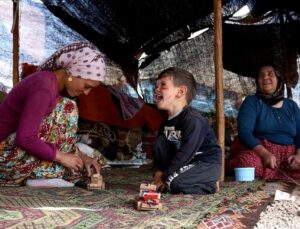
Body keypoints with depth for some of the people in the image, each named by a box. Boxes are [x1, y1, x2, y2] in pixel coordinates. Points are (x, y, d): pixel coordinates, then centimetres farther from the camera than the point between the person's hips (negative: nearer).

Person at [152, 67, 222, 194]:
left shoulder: (193, 120, -22)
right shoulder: (166, 122, 6)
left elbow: (185, 153, -26)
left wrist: (164, 176, -21)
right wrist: (158, 172, -10)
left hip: (207, 164, -8)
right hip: (185, 163, 8)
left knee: (175, 182, -30)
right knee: (160, 141, -6)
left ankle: (208, 186, -6)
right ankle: (167, 182, -5)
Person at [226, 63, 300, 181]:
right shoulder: (251, 101, 6)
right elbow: (244, 131, -9)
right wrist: (264, 153, -24)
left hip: (288, 155, 4)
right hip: (258, 151, -4)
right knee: (247, 162, -38)